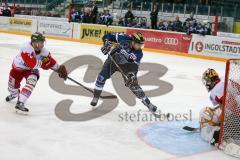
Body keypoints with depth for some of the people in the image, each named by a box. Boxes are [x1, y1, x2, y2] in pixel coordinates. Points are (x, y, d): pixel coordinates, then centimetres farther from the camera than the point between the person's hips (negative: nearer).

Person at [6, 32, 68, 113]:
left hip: (31, 69, 3)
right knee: (13, 85, 11)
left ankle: (20, 103, -26)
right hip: (18, 67, -3)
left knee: (31, 82, -26)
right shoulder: (26, 48, -38)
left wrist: (59, 69, -9)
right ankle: (14, 94, 52)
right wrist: (42, 62, -37)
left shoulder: (44, 51, -19)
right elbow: (32, 64, -44)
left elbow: (51, 62, -5)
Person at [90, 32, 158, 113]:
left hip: (126, 64, 0)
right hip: (112, 59, 0)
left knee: (133, 84, -9)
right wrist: (107, 44, -35)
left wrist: (132, 74, -39)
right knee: (102, 77, -14)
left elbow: (134, 66, -21)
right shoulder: (124, 38, -28)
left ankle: (147, 103, 2)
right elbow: (108, 36, -19)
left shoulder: (139, 54, -24)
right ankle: (95, 97, 6)